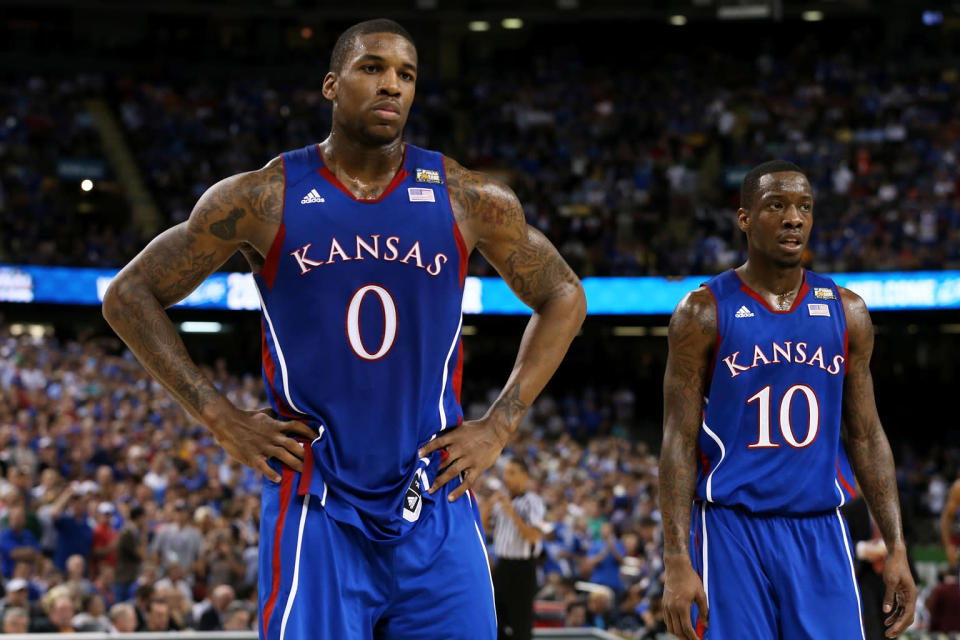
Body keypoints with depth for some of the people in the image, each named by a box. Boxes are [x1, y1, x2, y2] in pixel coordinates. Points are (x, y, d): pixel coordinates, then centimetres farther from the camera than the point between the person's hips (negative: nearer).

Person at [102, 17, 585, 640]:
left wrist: (500, 425, 4)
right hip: (317, 512, -2)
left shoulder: (469, 200, 1)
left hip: (435, 507, 2)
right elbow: (129, 295, 5)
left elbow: (563, 298, 14)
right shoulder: (264, 199, -3)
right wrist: (222, 418, -3)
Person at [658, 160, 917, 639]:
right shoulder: (704, 312, -2)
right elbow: (679, 442, -5)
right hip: (731, 530, -3)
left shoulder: (846, 312, 9)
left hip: (821, 532, 3)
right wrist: (676, 562, -13)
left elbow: (867, 437, 12)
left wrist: (896, 547, 4)